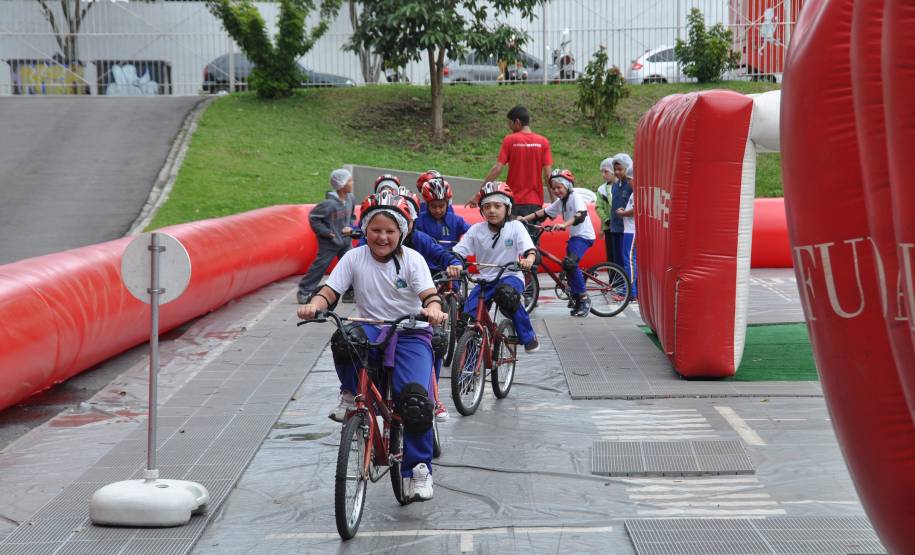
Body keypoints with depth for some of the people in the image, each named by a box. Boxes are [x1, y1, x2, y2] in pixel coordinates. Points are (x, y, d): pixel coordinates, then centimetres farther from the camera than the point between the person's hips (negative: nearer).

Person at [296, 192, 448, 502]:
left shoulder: (411, 259, -4)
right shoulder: (355, 258, -1)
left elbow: (429, 295, -16)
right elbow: (329, 292, -9)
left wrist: (433, 310, -41)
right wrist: (313, 306, -32)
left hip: (410, 333, -1)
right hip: (370, 329, 1)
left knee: (415, 400, -23)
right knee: (343, 339, -36)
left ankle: (419, 467, -4)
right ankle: (352, 394, -6)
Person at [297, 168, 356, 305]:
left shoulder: (351, 199, -3)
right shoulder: (329, 204, -24)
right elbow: (313, 217, -17)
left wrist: (350, 227, -1)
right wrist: (326, 232, -16)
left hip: (345, 241, 6)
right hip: (329, 242, -6)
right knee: (320, 265, 0)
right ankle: (304, 292, 11)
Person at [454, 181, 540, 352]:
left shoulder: (515, 226, -4)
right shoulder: (476, 230, 0)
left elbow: (529, 248, -16)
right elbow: (458, 250, -5)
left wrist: (529, 259, -39)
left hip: (511, 276, -2)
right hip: (485, 279, 3)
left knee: (507, 293, -38)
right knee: (464, 318, -17)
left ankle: (528, 337, -17)